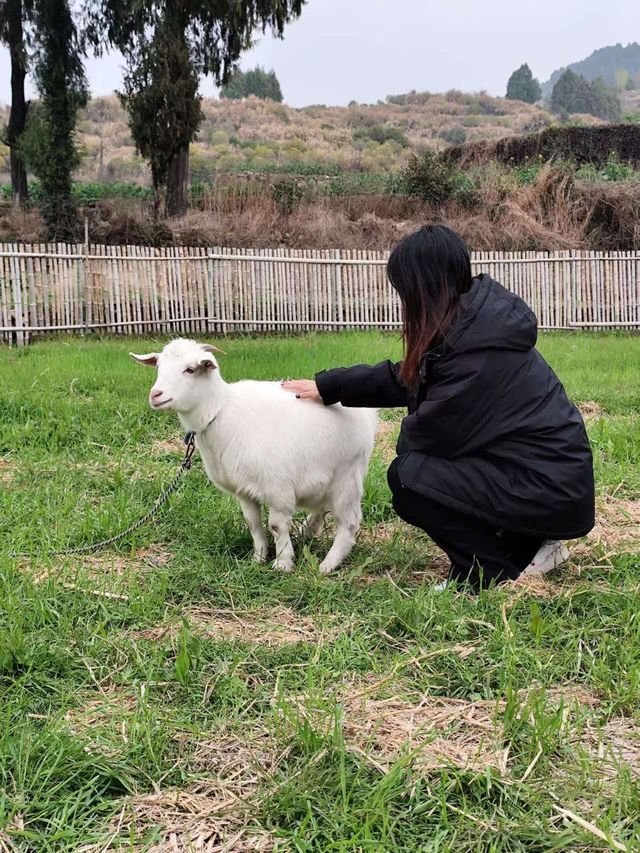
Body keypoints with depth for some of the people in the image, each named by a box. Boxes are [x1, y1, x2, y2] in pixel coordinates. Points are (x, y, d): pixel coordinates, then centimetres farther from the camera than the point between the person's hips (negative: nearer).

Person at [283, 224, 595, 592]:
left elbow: (431, 431, -17)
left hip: (552, 491, -9)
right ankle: (530, 546, 17)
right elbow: (406, 378, 13)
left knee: (407, 478, -14)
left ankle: (493, 576, 2)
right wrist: (328, 386, 15)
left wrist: (405, 439, 6)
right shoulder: (477, 317, 5)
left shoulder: (479, 344, -24)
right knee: (416, 459, 15)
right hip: (553, 470, 9)